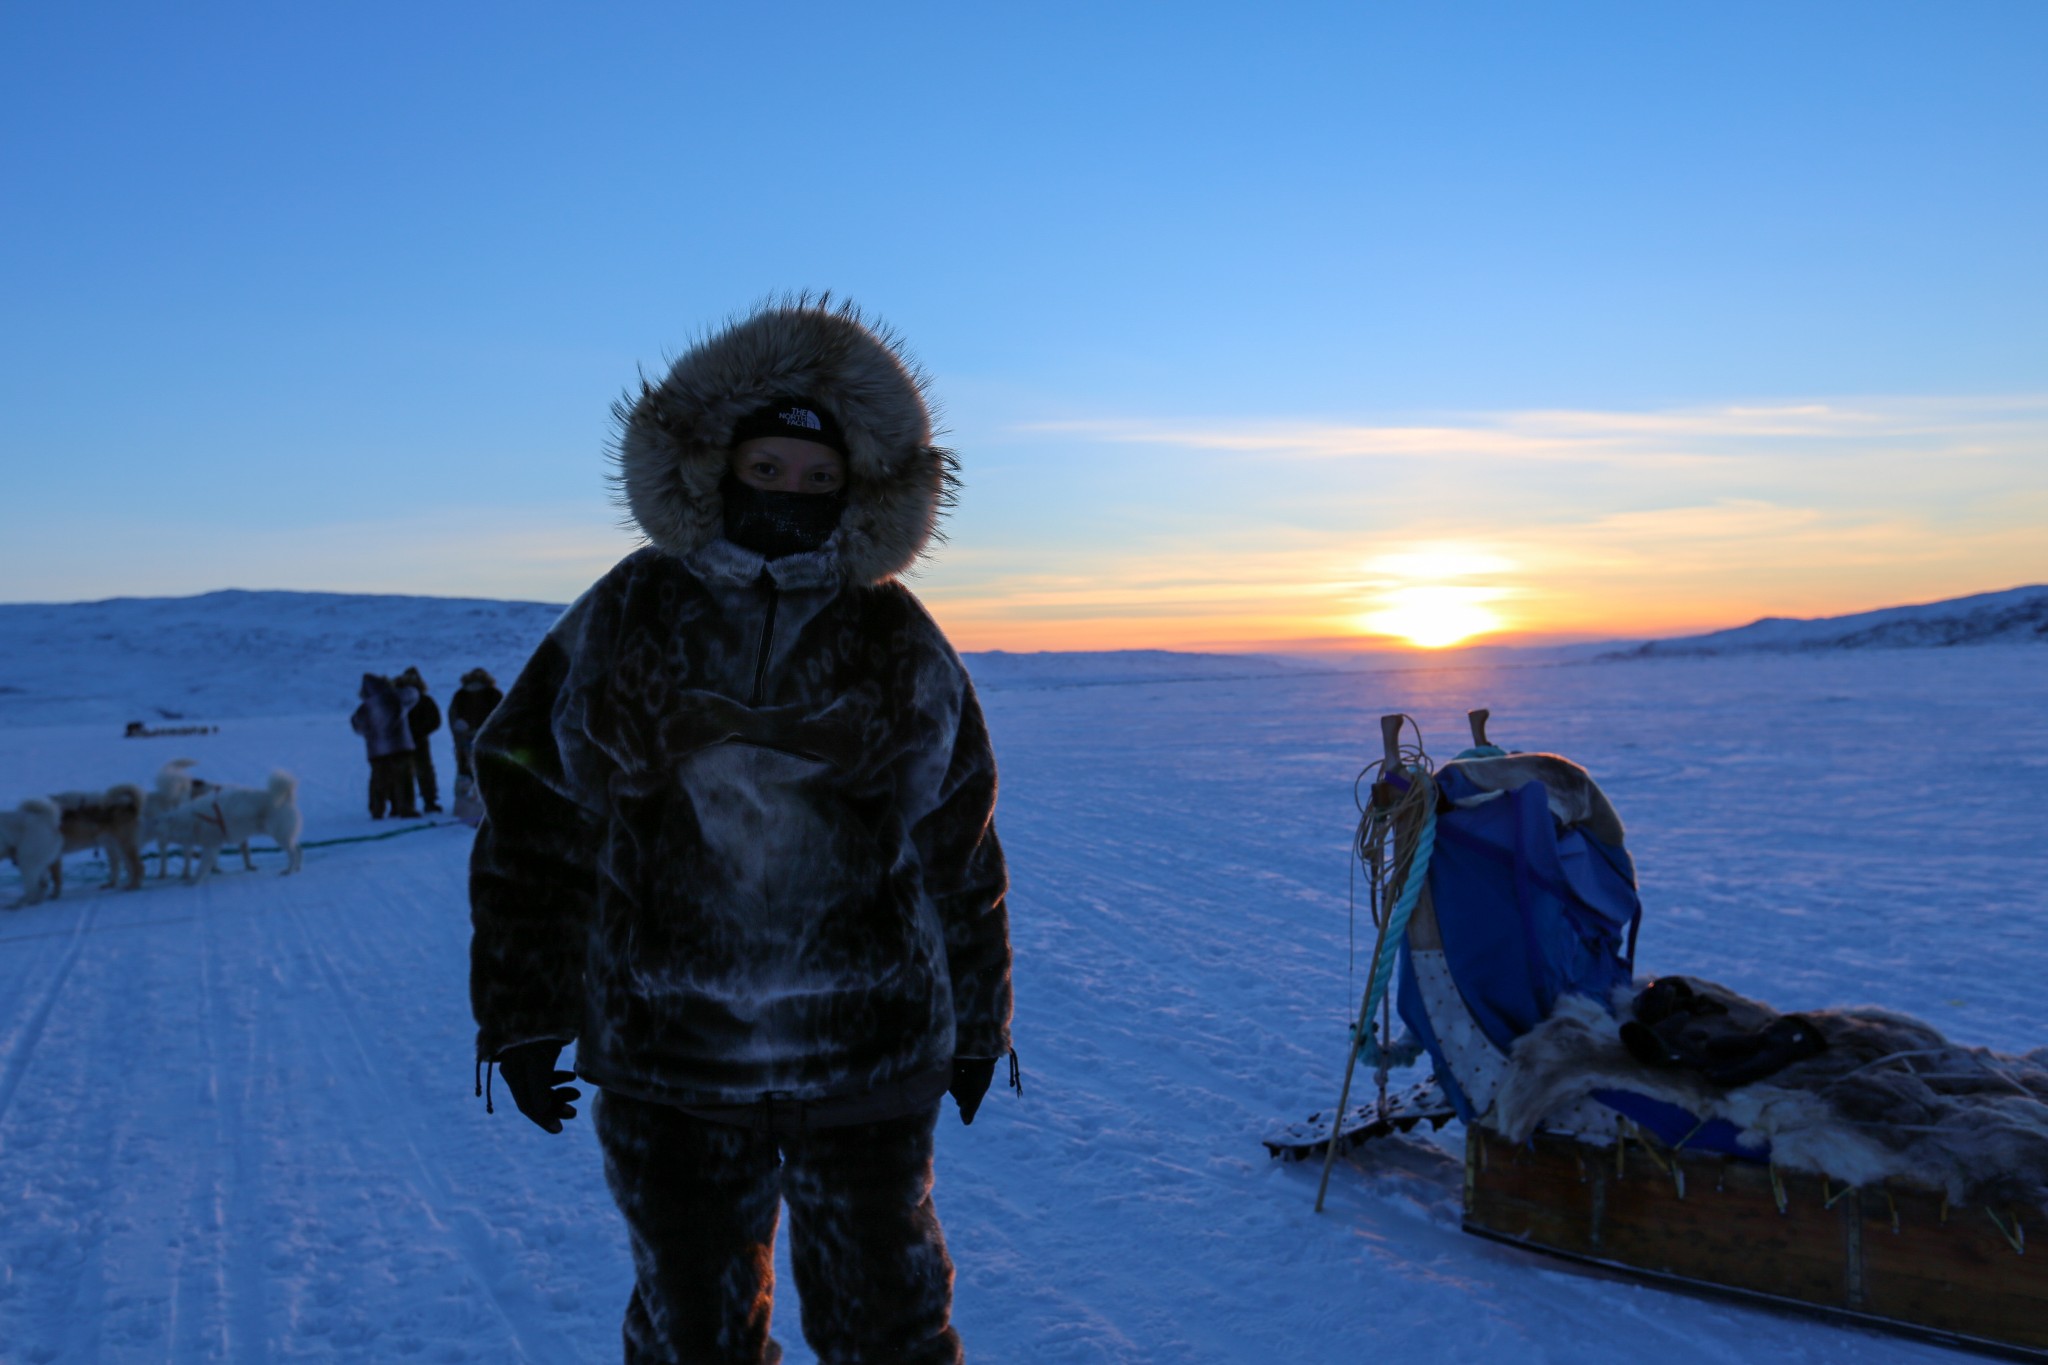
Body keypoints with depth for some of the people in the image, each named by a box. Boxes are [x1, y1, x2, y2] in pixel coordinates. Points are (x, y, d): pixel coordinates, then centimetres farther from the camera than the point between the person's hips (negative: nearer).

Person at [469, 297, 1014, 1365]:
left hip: (866, 1062, 0)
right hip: (664, 1061, 1)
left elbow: (960, 850, 5)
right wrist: (522, 1015, 2)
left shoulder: (900, 644, -2)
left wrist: (976, 1022, 10)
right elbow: (526, 808, 2)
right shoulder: (627, 618, -2)